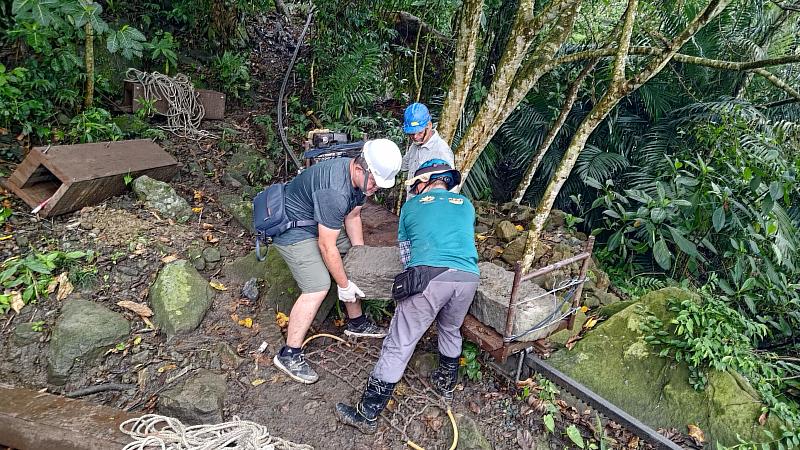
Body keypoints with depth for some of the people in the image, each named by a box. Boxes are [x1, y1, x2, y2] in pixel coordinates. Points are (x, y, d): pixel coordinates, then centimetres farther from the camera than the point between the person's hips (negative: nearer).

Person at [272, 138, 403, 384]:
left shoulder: (361, 177, -7)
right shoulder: (335, 191, -36)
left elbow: (352, 217, 7)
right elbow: (326, 247, -28)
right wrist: (344, 285, -17)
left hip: (318, 224, 10)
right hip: (292, 231, -10)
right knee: (318, 288, -16)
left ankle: (357, 322, 29)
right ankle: (289, 354, -3)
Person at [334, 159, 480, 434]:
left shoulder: (412, 205, 19)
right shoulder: (465, 205, 25)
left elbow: (405, 252, 25)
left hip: (429, 275, -3)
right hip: (468, 277, 4)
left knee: (399, 345, 3)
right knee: (451, 331, 30)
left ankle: (368, 414, 12)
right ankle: (446, 383, 48)